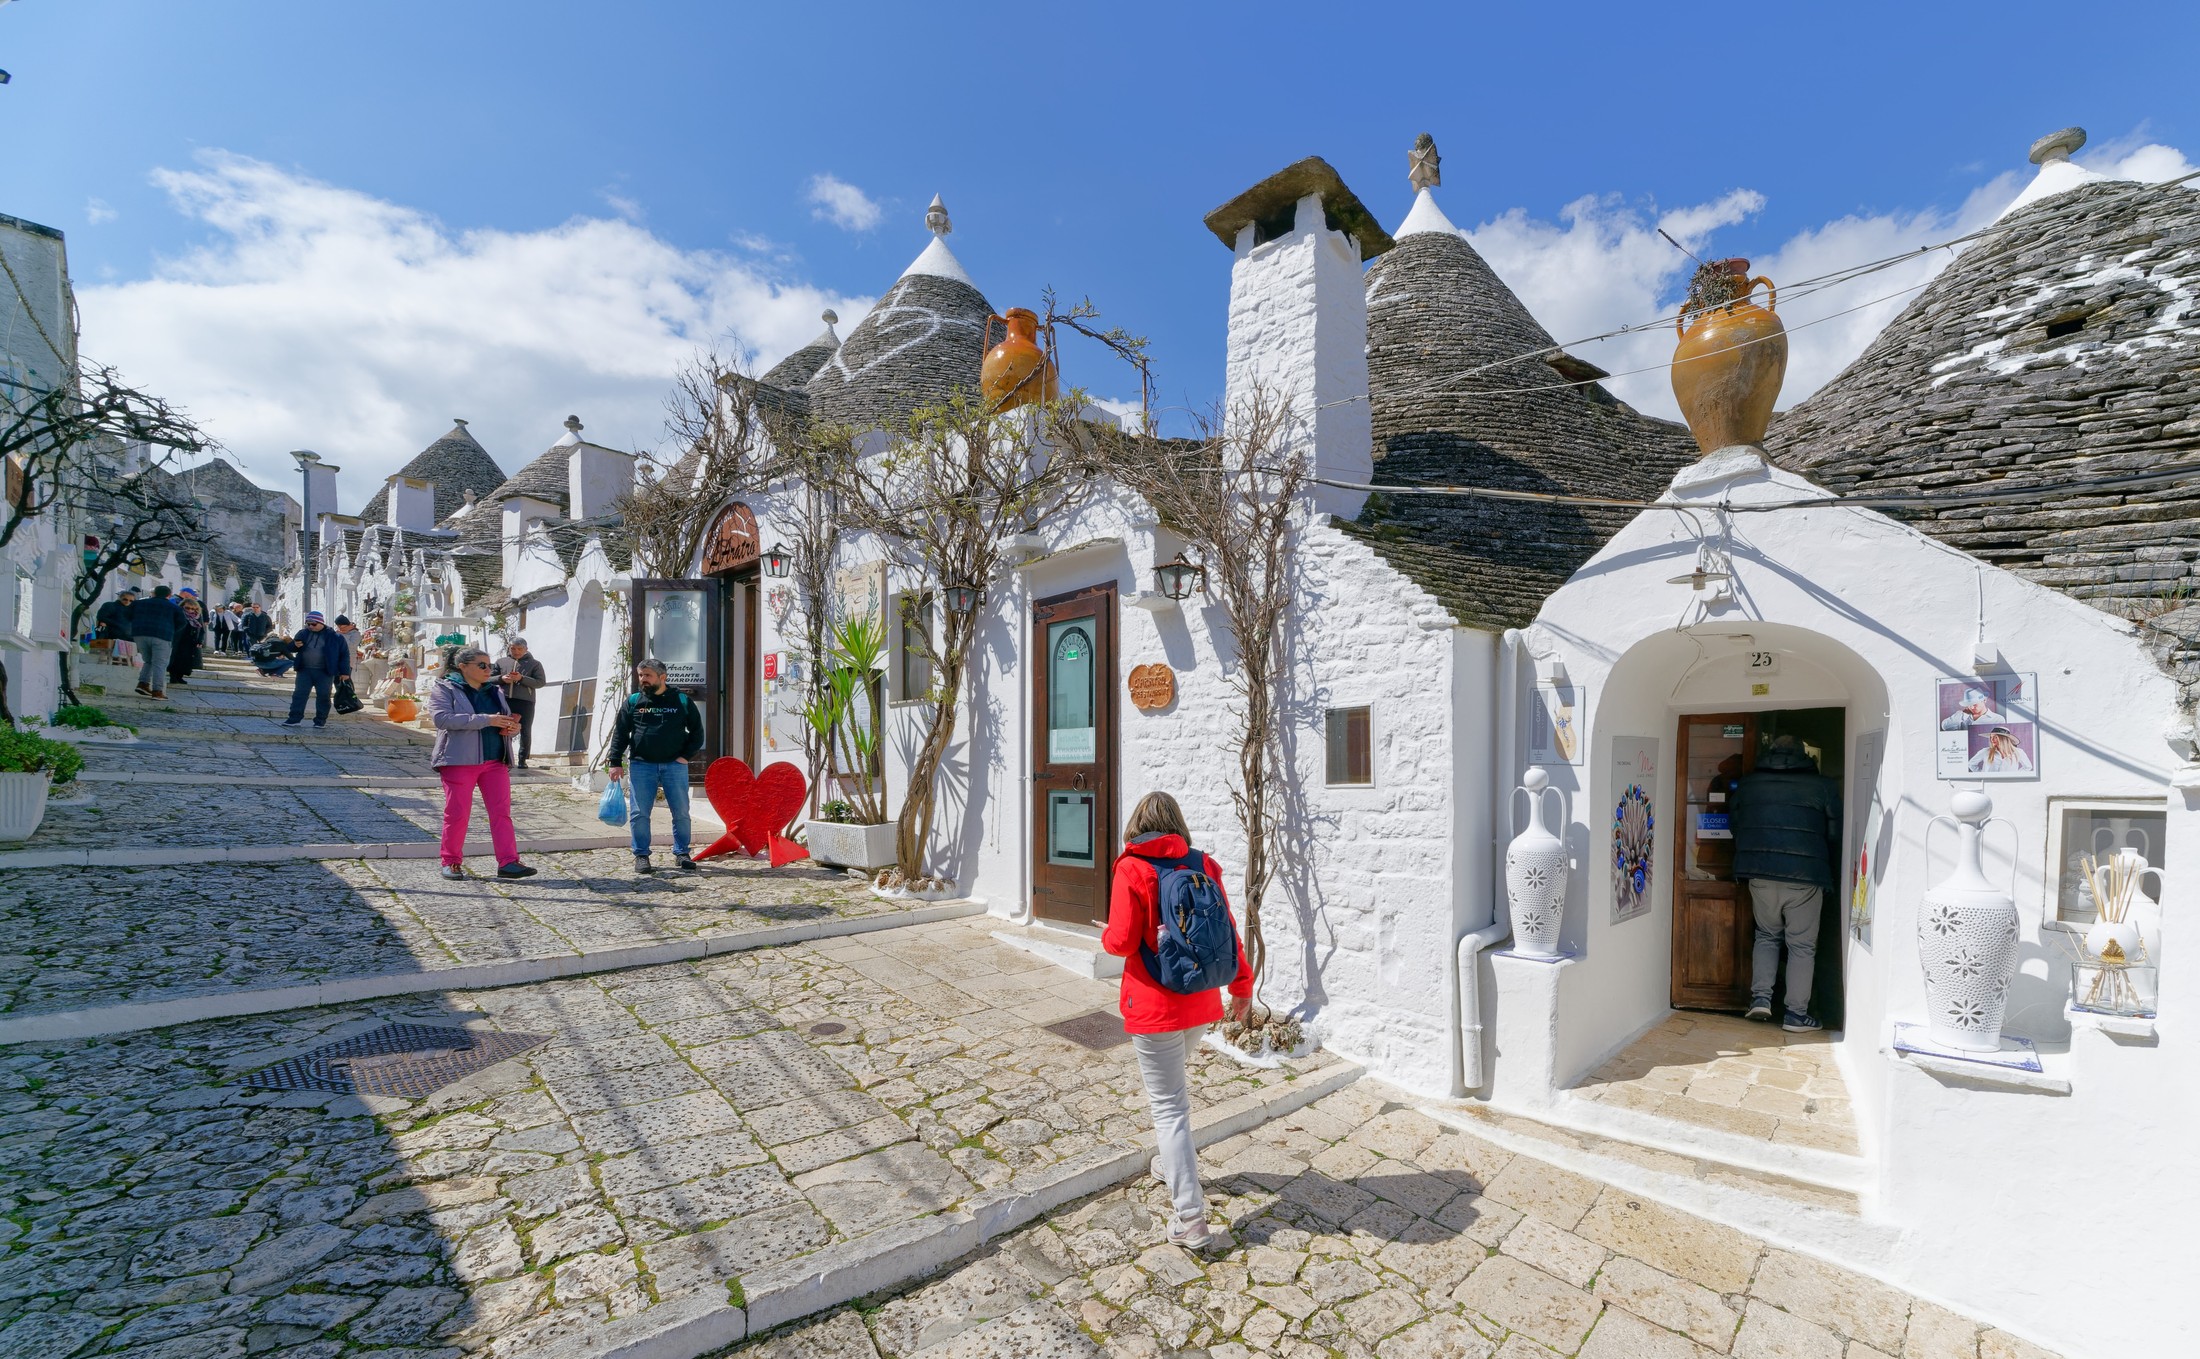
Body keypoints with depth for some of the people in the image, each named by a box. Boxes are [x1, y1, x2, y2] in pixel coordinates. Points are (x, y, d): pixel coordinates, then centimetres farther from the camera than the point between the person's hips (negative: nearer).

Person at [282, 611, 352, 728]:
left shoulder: (335, 637, -3)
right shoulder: (303, 634, 8)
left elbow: (344, 654, -1)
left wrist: (345, 672, -5)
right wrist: (295, 645, -8)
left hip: (324, 672, -3)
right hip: (304, 670, 3)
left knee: (323, 696, 2)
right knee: (299, 694, 3)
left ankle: (321, 720, 10)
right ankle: (294, 718, 7)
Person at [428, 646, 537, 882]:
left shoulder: (495, 691, 17)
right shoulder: (444, 689, 1)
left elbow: (507, 721, 26)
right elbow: (442, 718, -16)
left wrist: (513, 728, 0)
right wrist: (487, 720, -22)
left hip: (496, 761, 5)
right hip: (460, 761, -5)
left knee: (501, 812, -1)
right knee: (457, 813, 3)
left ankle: (508, 862, -2)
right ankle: (451, 862, 18)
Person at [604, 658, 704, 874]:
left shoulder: (682, 701, 4)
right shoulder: (633, 702, 7)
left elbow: (697, 731, 9)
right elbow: (620, 733, 7)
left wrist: (686, 755, 0)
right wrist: (615, 762, 0)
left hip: (674, 765, -1)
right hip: (641, 765, 1)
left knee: (681, 812, 2)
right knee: (639, 813, 2)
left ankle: (681, 853, 15)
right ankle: (641, 855, 15)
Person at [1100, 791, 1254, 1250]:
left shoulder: (1133, 869, -15)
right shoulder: (1204, 865, -1)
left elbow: (1122, 942, -17)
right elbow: (1228, 931, 3)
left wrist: (1106, 936, 5)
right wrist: (1242, 985, 15)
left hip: (1154, 1007, -6)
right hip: (1201, 1004, 6)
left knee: (1168, 1106, 3)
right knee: (1173, 1085, 29)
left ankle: (1192, 1220, 5)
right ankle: (1174, 1166, 44)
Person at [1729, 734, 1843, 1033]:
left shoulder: (1748, 782, 8)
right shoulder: (1823, 785, 1)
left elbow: (1734, 824, 13)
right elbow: (1835, 834, 4)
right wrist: (1829, 871, 19)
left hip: (1759, 873, 2)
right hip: (1805, 876, -2)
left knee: (1766, 935, 19)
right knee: (1802, 945, 8)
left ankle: (1760, 997, 8)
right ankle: (1796, 1014, 11)